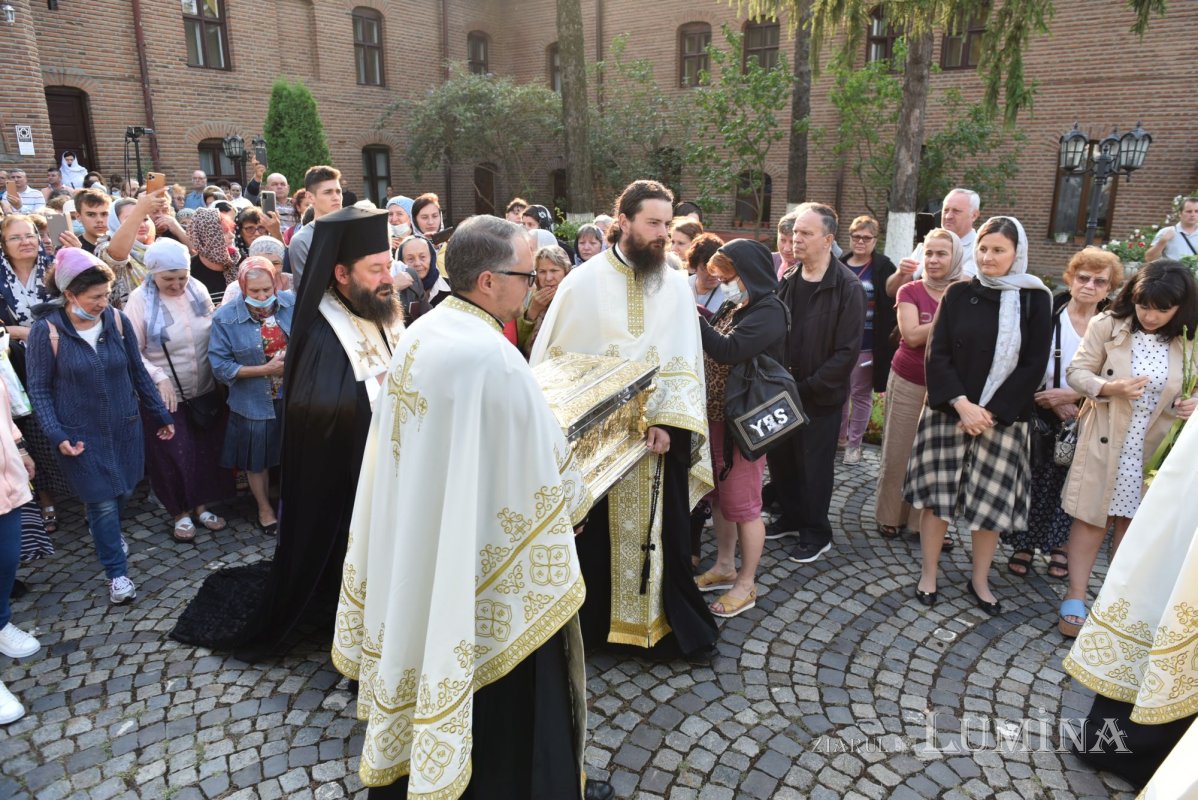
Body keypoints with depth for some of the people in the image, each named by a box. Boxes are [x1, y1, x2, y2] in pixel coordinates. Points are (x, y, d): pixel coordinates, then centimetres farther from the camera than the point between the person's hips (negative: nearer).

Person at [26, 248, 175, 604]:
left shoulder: (117, 320, -5)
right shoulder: (47, 330, -14)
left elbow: (138, 372, 6)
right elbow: (39, 388, -7)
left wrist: (160, 415, 9)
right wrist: (57, 435, -17)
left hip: (125, 428, 4)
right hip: (82, 435, -3)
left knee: (122, 493, 18)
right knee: (103, 502, 1)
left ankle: (107, 534, 49)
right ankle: (116, 572, 18)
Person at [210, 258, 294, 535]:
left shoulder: (293, 303, -9)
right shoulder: (225, 318, -13)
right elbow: (220, 365, -14)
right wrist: (265, 370, -21)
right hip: (255, 403, -1)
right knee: (257, 458, 16)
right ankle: (265, 508, 40)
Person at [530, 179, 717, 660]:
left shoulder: (676, 285, 2)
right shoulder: (584, 282, -4)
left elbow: (685, 361, -3)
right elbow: (552, 358, 0)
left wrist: (668, 421, -14)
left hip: (659, 435, 2)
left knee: (662, 531, 10)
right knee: (595, 532, 10)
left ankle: (676, 624, 27)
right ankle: (592, 620, 28)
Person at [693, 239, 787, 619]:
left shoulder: (768, 310, -15)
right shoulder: (733, 306, 10)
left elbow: (729, 350, -29)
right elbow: (711, 349, 7)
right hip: (717, 416, 8)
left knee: (742, 503, 1)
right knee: (719, 495, 17)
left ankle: (746, 584, 17)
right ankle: (724, 566, 34)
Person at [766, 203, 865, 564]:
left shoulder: (847, 287, -13)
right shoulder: (788, 280, 4)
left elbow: (847, 351, -16)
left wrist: (807, 387, -16)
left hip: (821, 397, -5)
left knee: (815, 466, 7)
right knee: (780, 458, 14)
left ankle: (816, 534, 25)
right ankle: (791, 516, 36)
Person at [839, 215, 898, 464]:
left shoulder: (884, 269, -5)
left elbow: (891, 308, -6)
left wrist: (887, 343, -12)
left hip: (867, 344, -3)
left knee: (861, 394, 6)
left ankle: (854, 443, 18)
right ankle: (838, 436, 29)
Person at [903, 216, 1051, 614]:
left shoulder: (1035, 299, -1)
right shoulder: (958, 293, 1)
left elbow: (1034, 364, -4)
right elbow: (937, 354, -3)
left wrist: (990, 411, -12)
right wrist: (961, 404, -15)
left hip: (1001, 417, 0)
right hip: (948, 410, 1)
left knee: (992, 499, 6)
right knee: (937, 491, 4)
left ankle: (979, 581, 25)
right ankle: (928, 575, 19)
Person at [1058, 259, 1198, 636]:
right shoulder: (1108, 325, -10)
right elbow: (1076, 372, -7)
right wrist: (1110, 388, -25)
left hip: (1152, 448, 3)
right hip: (1105, 442, -2)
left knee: (1132, 522, 14)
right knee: (1092, 517, 6)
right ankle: (1075, 598, 15)